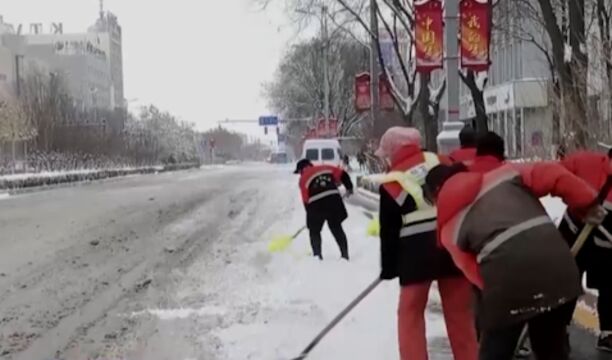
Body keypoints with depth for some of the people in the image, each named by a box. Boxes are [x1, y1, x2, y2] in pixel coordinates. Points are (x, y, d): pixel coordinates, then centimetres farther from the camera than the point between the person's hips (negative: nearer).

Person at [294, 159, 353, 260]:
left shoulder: (303, 178, 10)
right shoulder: (325, 168, 18)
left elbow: (306, 199, 8)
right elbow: (342, 175, 12)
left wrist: (311, 213, 16)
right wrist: (349, 187, 22)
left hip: (317, 204, -3)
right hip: (333, 199, 3)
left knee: (314, 231, 17)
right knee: (337, 228, 17)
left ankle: (317, 256, 10)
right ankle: (345, 255, 16)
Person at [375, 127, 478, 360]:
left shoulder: (391, 185, -2)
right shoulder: (441, 163, 6)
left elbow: (389, 231, 1)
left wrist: (388, 267, 11)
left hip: (416, 251, -3)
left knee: (410, 313, 12)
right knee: (460, 312, 13)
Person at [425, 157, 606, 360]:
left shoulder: (450, 227, 17)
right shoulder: (504, 175, 20)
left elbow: (474, 272, 13)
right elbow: (551, 175, 10)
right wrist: (588, 203, 16)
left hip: (508, 277, -3)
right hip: (556, 261, 3)